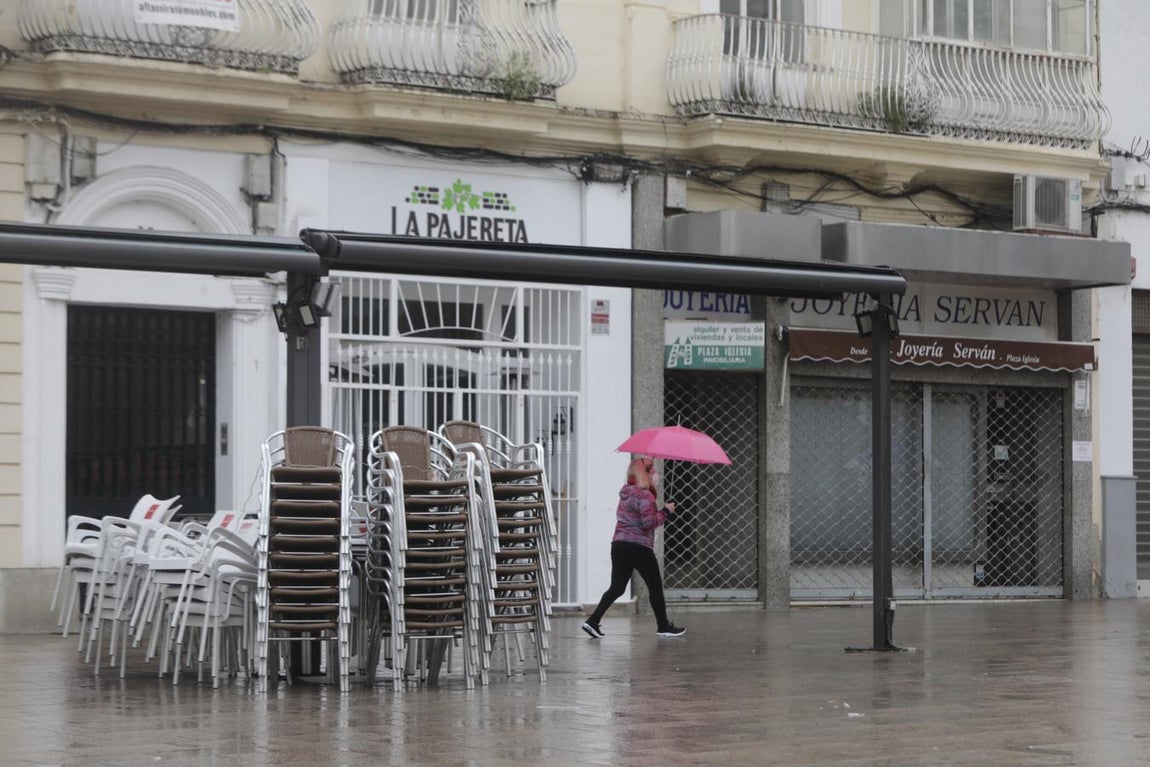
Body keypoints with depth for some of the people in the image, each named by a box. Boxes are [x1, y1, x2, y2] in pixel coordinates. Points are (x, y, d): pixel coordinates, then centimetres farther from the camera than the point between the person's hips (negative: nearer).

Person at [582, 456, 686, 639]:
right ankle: (664, 627, 15)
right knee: (655, 586, 7)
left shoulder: (625, 493, 13)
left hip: (618, 545, 8)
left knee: (617, 587, 8)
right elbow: (648, 522, -20)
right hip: (638, 547, -8)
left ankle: (593, 621, -4)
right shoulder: (645, 495, -13)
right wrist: (665, 511, -7)